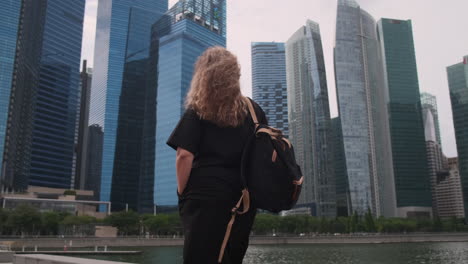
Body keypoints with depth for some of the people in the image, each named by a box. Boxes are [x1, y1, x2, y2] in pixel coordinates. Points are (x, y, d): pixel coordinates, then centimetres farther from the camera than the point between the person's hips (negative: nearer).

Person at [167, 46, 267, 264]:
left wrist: (182, 192, 0)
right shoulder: (254, 111, 8)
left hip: (205, 196, -4)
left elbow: (184, 155, -11)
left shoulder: (196, 112, -2)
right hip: (243, 198, 4)